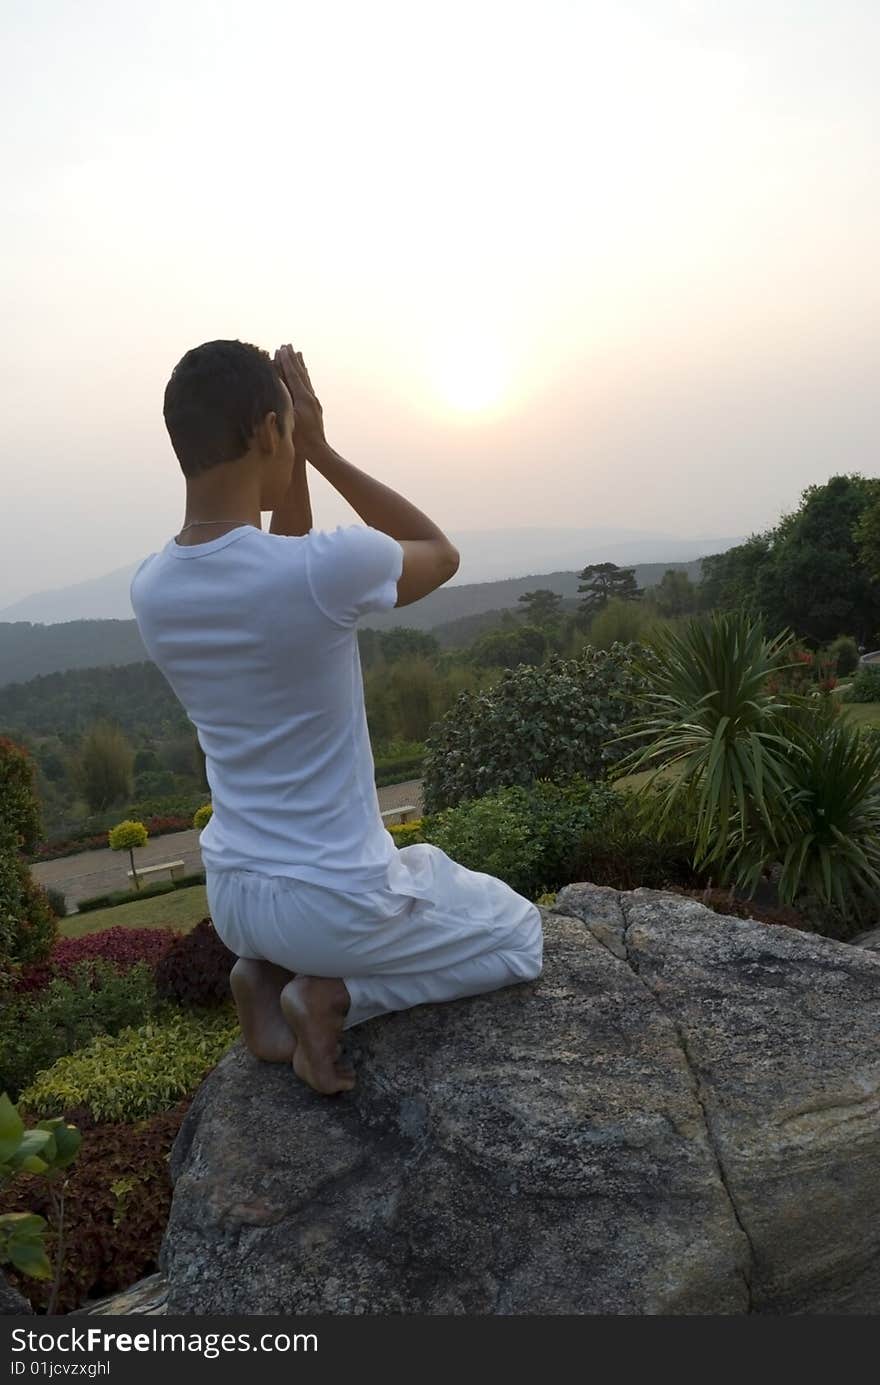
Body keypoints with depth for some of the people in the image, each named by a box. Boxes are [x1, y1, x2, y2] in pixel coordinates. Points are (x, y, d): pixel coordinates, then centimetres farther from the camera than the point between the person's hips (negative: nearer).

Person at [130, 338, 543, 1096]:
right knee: (521, 938, 20)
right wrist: (321, 451, -5)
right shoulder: (327, 566, -26)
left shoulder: (150, 588, -6)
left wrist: (296, 461, 2)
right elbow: (442, 554, -2)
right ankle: (336, 992, 0)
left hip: (233, 894, 6)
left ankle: (267, 970, 11)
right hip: (341, 899, -6)